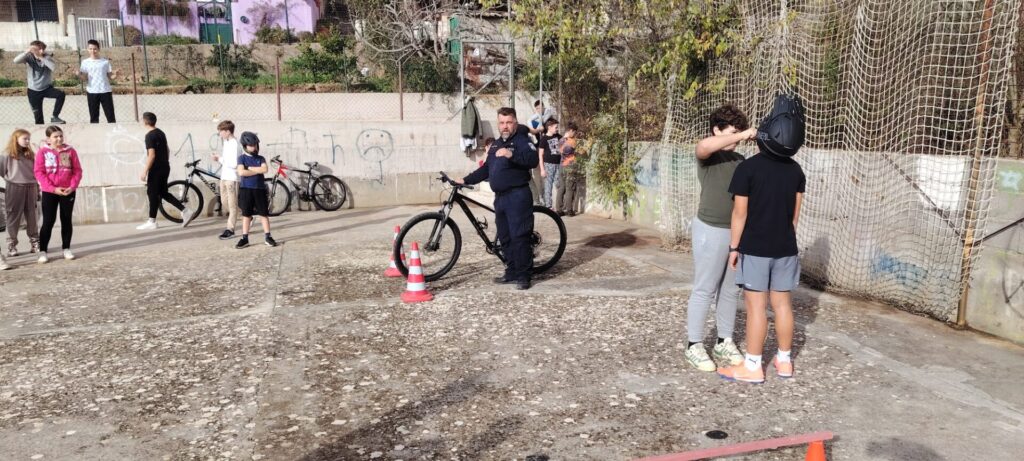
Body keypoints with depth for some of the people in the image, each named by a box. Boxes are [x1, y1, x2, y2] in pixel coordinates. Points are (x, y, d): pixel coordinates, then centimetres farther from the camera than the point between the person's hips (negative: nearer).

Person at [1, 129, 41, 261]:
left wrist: (37, 190, 9)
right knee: (14, 217, 2)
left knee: (31, 216, 8)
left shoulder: (31, 155, 9)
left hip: (31, 188, 4)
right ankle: (11, 245, 6)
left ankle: (35, 242, 14)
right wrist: (11, 179, -4)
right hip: (15, 188, -4)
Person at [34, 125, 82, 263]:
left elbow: (77, 170, 3)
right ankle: (42, 251, 3)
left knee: (66, 220, 8)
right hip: (49, 192, -2)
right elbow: (39, 172, -8)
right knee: (48, 221, -3)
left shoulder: (70, 151, 2)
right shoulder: (43, 152, -4)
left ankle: (66, 249, 16)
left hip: (68, 191, 2)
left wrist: (72, 186, -11)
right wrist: (53, 188, -16)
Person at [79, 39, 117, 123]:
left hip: (105, 91, 0)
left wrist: (114, 73, -12)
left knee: (110, 115, 2)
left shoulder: (105, 61, 7)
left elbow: (109, 75, 9)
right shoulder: (85, 62, 6)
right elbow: (85, 78, 4)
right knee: (93, 116, 3)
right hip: (92, 91, 0)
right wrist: (80, 74, -17)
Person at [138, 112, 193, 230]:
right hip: (165, 168, 8)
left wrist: (144, 171, -19)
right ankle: (186, 211, 5)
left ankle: (152, 222, 8)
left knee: (152, 193, 1)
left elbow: (151, 155, -21)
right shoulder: (161, 132, 12)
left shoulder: (149, 136, -15)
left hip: (156, 169, -8)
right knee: (163, 193, 13)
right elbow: (167, 150, 18)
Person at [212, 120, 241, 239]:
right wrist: (219, 159, 0)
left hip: (232, 178, -9)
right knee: (224, 204, 14)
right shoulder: (226, 142, 12)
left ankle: (230, 230, 3)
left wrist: (220, 159, -13)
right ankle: (231, 224, 28)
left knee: (232, 205, -1)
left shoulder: (234, 144, -16)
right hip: (224, 177, 9)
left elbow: (234, 163, -23)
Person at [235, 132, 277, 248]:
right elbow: (241, 172, -15)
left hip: (260, 189, 2)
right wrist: (257, 171, -11)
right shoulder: (242, 158, 1)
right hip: (246, 189, -1)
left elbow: (265, 169, -12)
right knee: (246, 214, 5)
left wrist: (249, 168, -10)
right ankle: (244, 238, 11)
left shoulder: (261, 158, 7)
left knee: (264, 213, 3)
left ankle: (267, 237, 8)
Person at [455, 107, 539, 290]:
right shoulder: (496, 144, 18)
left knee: (519, 237, -8)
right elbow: (486, 169, 25)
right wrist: (465, 180, 20)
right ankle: (512, 272, 22)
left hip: (517, 196, -8)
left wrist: (511, 154, -39)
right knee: (505, 238, 12)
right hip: (500, 197, 8)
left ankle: (523, 276, 0)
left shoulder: (522, 140, -7)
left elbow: (534, 160, -26)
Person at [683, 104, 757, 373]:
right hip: (711, 230, -7)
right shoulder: (707, 155, -8)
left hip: (738, 231, 7)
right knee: (704, 290, 0)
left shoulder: (740, 160, 13)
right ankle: (694, 346, 10)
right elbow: (704, 145, -33)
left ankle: (724, 343, 25)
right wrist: (741, 135, -28)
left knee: (731, 290, 13)